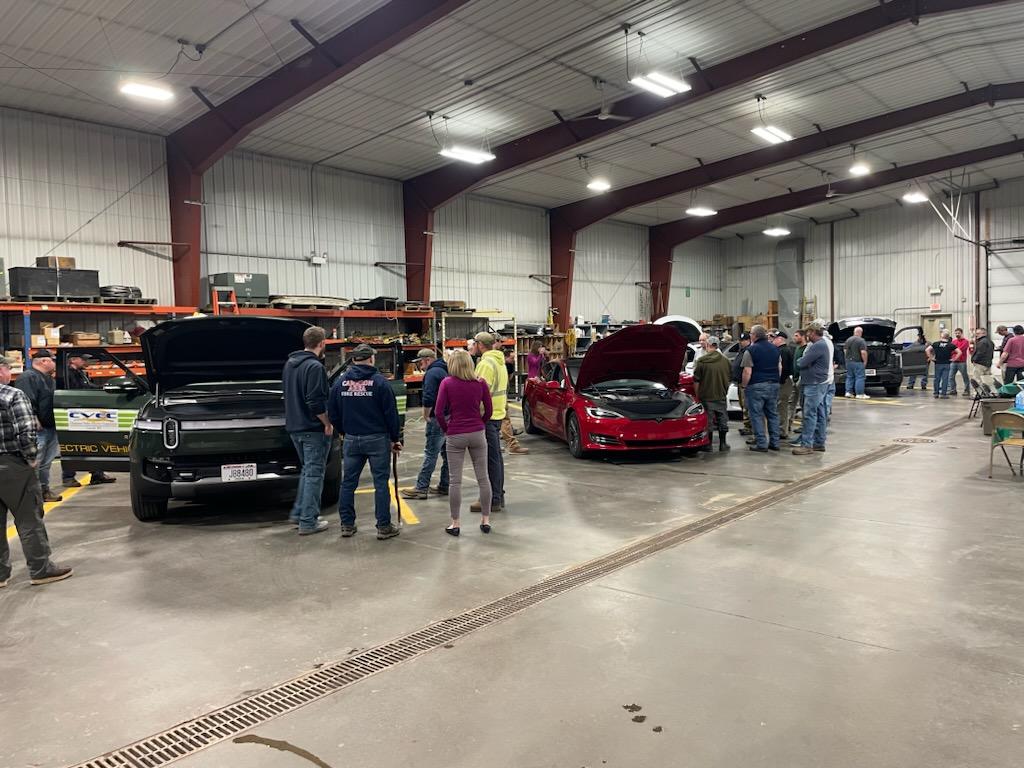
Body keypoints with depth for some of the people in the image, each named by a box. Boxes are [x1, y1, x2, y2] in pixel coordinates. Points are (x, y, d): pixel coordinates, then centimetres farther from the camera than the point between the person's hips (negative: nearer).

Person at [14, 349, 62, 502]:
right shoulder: (28, 378, -12)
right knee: (34, 463, -10)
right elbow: (27, 402, -23)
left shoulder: (49, 379, 20)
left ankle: (44, 490, 24)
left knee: (46, 462, 16)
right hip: (38, 429, -10)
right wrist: (35, 421, -25)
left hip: (51, 427, 10)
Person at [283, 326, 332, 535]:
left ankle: (298, 512, 24)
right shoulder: (315, 367, -18)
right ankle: (308, 522, 3)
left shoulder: (290, 363, 11)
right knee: (314, 473, 0)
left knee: (307, 470, 22)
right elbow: (316, 402, -23)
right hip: (313, 429, -9)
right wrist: (328, 423, -12)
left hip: (294, 427, 9)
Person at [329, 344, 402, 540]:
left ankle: (347, 525, 18)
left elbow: (333, 413, 9)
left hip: (351, 439, 4)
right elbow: (391, 413, -8)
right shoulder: (379, 382, -8)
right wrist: (395, 439, 2)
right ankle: (384, 527, 4)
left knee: (348, 482, 12)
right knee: (381, 483, 2)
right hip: (377, 438, -4)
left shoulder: (341, 382, 4)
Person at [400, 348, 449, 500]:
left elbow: (428, 399, -22)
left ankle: (421, 488, -3)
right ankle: (444, 486, 20)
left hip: (438, 419, -9)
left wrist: (426, 417, -9)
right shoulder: (445, 371, 17)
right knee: (447, 453, 12)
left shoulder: (432, 373, -12)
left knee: (430, 454, -6)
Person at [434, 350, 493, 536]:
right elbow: (489, 410, 3)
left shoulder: (447, 383, -7)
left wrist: (445, 429, 6)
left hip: (455, 436, -2)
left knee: (455, 480, 4)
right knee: (483, 477, 10)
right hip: (478, 433, 2)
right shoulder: (480, 383, -1)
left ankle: (455, 524, 11)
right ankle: (486, 520, 17)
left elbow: (439, 412, -8)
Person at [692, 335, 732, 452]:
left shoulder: (701, 361, -10)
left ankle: (708, 444, 7)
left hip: (706, 396, -3)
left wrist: (697, 395, 2)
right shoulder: (725, 361, 0)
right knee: (722, 420, 12)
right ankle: (723, 443, 18)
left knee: (708, 421, 4)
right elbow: (729, 377, 10)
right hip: (721, 396, 3)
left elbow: (696, 381, -9)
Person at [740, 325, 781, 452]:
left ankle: (761, 444, -1)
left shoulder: (751, 350, -10)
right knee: (773, 414, 13)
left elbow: (747, 372, -15)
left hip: (757, 386, -6)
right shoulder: (775, 349, 10)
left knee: (757, 415, 0)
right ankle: (774, 443, 16)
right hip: (774, 385, 6)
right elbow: (780, 368, 15)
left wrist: (744, 385, -3)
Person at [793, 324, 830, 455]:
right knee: (820, 414, 13)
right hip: (819, 383, 11)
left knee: (809, 414, -9)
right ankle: (819, 443, 19)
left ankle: (806, 444, -9)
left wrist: (799, 360, 1)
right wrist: (802, 361, 1)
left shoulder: (818, 346, -18)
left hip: (814, 385, -11)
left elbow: (801, 363, -18)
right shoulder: (823, 344, 17)